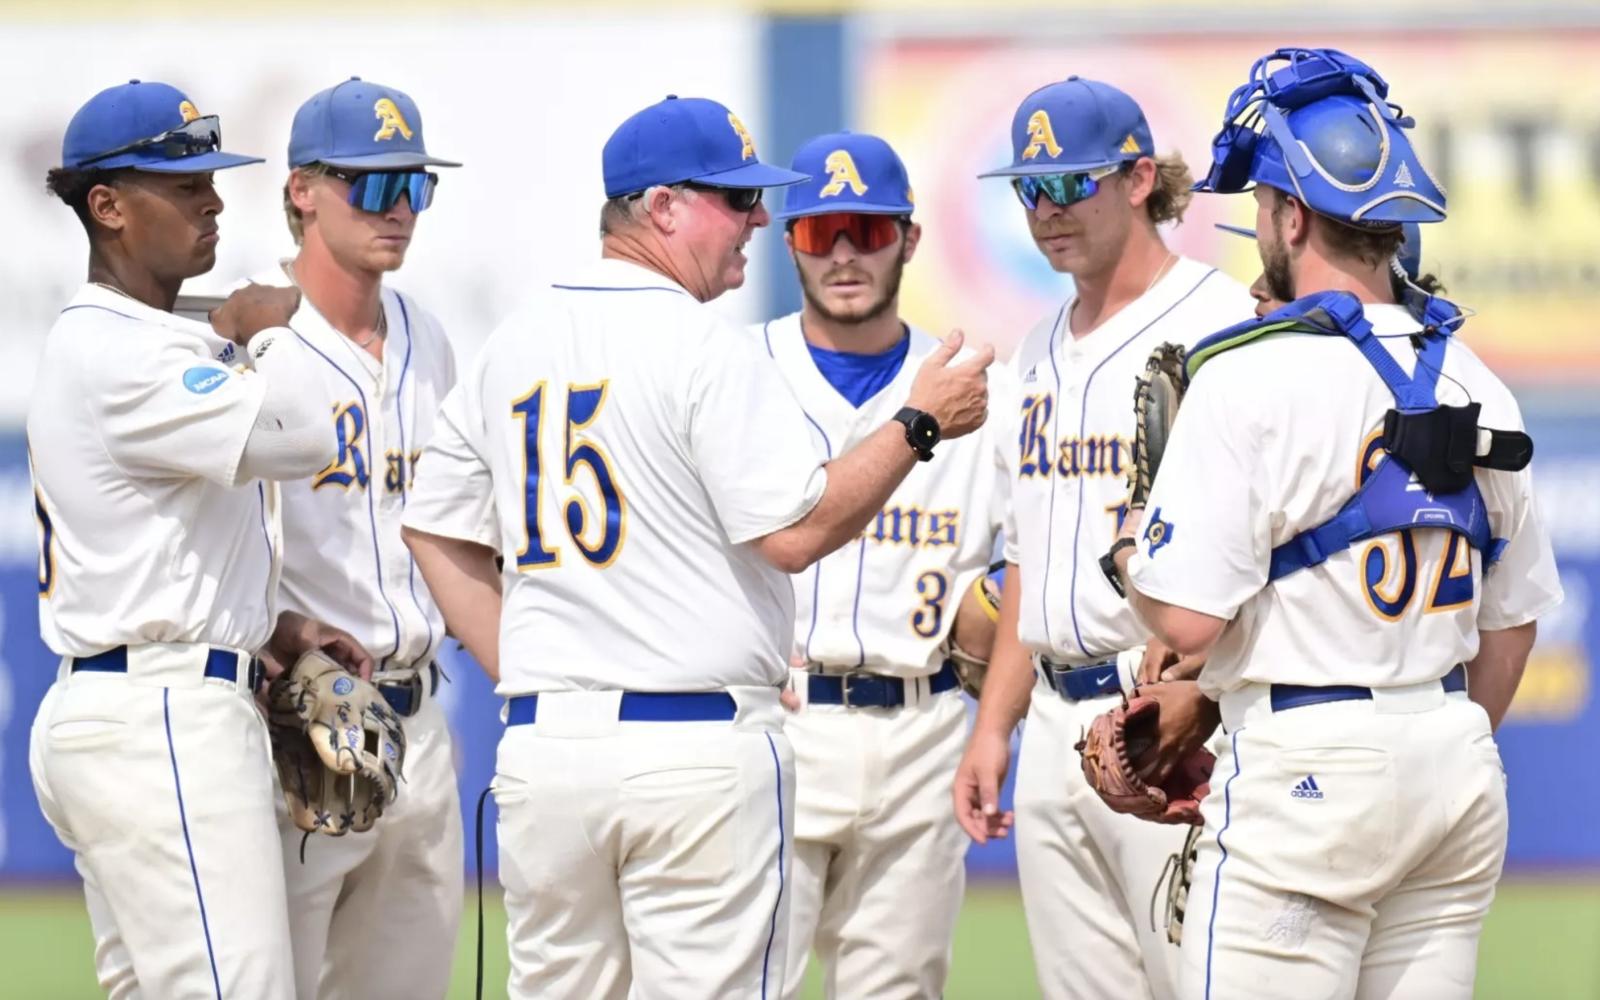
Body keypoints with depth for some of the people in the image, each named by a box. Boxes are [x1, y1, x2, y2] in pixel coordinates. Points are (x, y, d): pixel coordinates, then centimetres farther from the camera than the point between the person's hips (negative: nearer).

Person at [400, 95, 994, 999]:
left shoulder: (511, 348, 12)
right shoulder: (704, 346, -9)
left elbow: (437, 528, 18)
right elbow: (795, 532, -14)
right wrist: (920, 425, -4)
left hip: (542, 746, 6)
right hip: (696, 746, -6)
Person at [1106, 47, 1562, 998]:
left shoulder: (1251, 376, -12)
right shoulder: (1475, 383, 9)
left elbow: (1189, 616, -16)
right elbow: (1513, 618, 16)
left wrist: (1129, 551, 5)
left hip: (1304, 775, -7)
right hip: (1460, 771, 7)